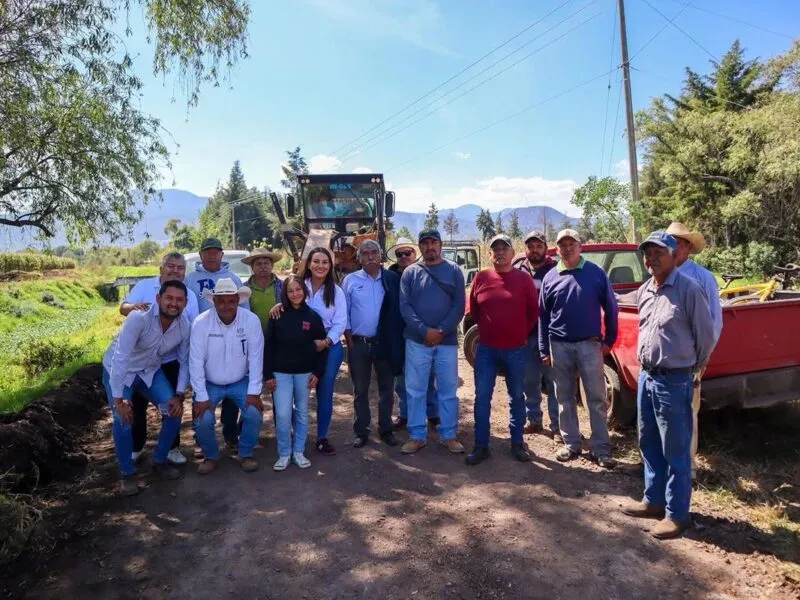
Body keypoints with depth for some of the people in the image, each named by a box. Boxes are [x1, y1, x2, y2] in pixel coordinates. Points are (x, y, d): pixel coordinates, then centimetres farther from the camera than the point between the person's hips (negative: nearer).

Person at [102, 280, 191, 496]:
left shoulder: (185, 327, -17)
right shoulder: (139, 318, -33)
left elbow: (185, 362, -5)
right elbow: (120, 358, -36)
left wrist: (179, 395, -13)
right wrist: (118, 399, -36)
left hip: (150, 371, 4)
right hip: (118, 371, -4)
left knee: (174, 411, -9)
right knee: (123, 419, -20)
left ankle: (160, 461, 15)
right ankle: (127, 473, 3)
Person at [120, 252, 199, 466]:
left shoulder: (190, 295, 2)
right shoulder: (144, 286, -3)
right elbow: (123, 308, -10)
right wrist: (133, 307, -33)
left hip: (172, 361, 1)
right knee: (138, 404, 12)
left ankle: (172, 447, 24)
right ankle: (136, 447, 29)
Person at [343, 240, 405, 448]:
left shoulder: (392, 279, -1)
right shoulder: (350, 280, 0)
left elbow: (399, 309, 1)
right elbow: (344, 312, 2)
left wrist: (396, 338, -4)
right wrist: (349, 340, -4)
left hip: (385, 343, 0)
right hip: (358, 343, 0)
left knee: (386, 388, 11)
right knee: (360, 390, 9)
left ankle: (385, 429, 25)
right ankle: (361, 432, 21)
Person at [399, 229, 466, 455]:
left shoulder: (453, 270, 4)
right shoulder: (410, 272, 4)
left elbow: (459, 305, -2)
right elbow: (404, 306, -3)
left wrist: (441, 330, -13)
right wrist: (425, 330, -15)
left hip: (447, 340, 0)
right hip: (417, 341, 0)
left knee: (448, 390, 8)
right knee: (415, 390, 5)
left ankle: (449, 435, 21)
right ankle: (417, 435, 18)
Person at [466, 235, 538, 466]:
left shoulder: (524, 279, -2)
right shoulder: (481, 277, 1)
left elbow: (534, 311, 6)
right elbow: (473, 308, 13)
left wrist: (523, 333, 6)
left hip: (516, 350, -1)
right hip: (486, 349, 1)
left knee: (516, 398, 11)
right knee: (482, 399, 2)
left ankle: (517, 443, 24)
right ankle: (481, 446, 13)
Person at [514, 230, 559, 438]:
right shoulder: (517, 270, 8)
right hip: (525, 335, 4)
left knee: (553, 381, 3)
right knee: (530, 381, 13)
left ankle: (557, 425, 13)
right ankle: (534, 420, 27)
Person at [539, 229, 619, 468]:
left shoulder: (596, 273, 0)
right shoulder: (550, 277, 5)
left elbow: (610, 308, 4)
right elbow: (543, 315, 7)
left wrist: (609, 339, 1)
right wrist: (544, 350, 5)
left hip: (590, 344, -2)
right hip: (560, 346, 2)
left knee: (596, 398, 2)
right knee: (565, 398, 10)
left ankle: (601, 449, 11)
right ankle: (571, 444, 22)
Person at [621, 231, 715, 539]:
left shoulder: (689, 289, -14)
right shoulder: (643, 291, 8)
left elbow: (706, 335, -7)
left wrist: (691, 368, 5)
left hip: (674, 381, -8)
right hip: (646, 377, 8)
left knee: (675, 451, 4)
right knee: (649, 444, 18)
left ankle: (677, 514, 17)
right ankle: (653, 500, 33)